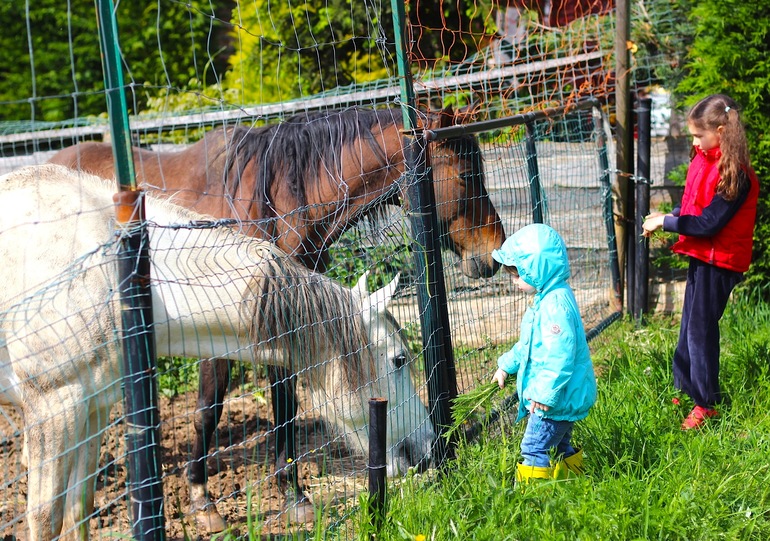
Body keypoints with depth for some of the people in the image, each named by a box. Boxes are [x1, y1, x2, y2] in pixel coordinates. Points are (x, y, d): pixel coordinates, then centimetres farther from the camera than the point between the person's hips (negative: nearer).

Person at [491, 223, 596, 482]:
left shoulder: (555, 304, -24)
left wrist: (545, 393, -30)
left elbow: (560, 354, -31)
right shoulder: (546, 298, 12)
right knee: (559, 444, 21)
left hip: (555, 397, -11)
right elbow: (527, 342, 26)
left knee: (534, 447, -8)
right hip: (558, 394, 11)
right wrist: (506, 365, 29)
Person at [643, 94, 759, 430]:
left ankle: (706, 404, 9)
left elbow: (709, 223, -23)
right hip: (700, 255, 9)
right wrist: (668, 216, -4)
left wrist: (665, 222, -16)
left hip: (719, 260, -9)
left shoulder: (735, 175, -23)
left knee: (701, 328, -3)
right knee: (690, 324, 17)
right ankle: (686, 389, 30)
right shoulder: (704, 160, 4)